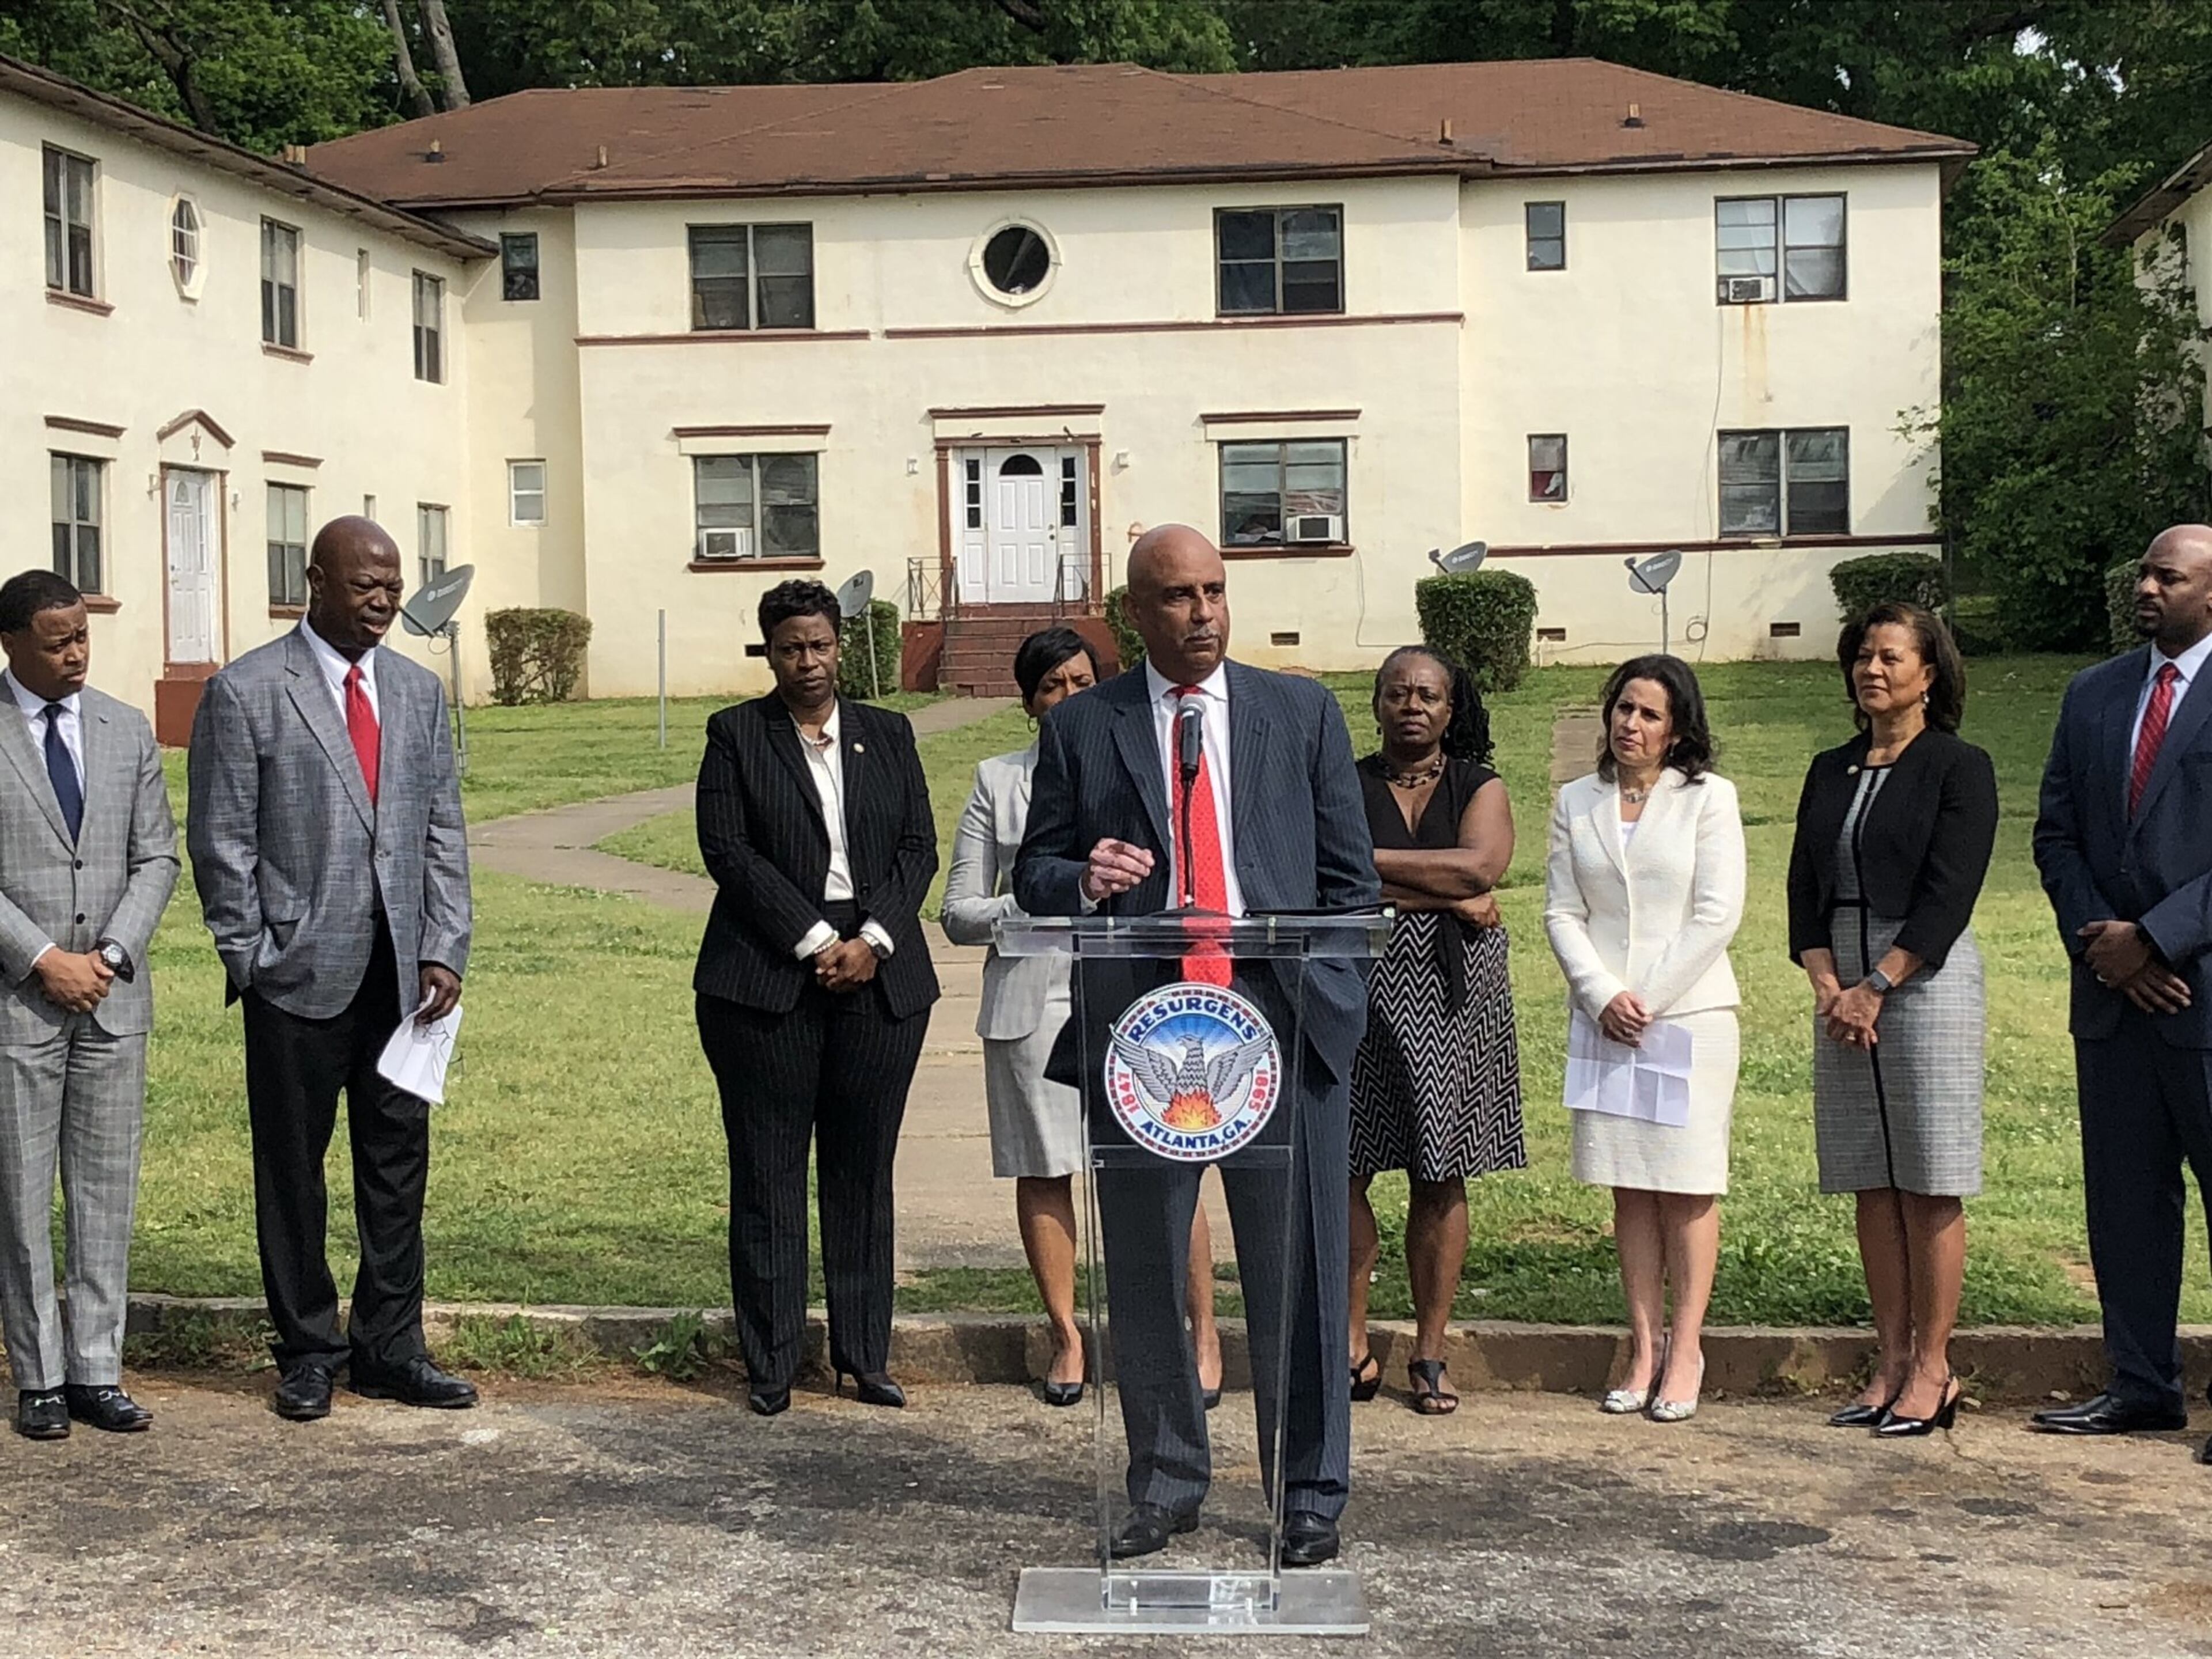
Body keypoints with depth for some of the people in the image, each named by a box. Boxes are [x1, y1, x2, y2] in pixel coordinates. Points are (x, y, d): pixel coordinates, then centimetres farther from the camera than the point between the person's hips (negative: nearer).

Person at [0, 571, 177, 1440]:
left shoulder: (128, 731, 9)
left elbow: (157, 857, 8)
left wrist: (109, 955, -5)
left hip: (114, 997, 3)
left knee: (107, 1190, 6)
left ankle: (96, 1372, 13)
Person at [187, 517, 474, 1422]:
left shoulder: (419, 691, 11)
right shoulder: (244, 693, -5)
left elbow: (443, 831, 11)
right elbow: (221, 845, -5)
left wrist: (443, 950, 2)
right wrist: (255, 963, -7)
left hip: (399, 972, 5)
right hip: (299, 973, -4)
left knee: (399, 1162, 9)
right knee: (293, 1168, 6)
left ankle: (388, 1346, 20)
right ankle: (308, 1351, 19)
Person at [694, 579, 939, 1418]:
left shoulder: (889, 735, 14)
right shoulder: (736, 735, 5)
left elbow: (919, 848, 8)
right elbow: (729, 852, -4)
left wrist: (874, 940, -7)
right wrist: (814, 943, -12)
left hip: (880, 978, 2)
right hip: (766, 978, -2)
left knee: (863, 1173, 6)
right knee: (767, 1176, 0)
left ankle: (864, 1356, 13)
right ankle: (771, 1364, 8)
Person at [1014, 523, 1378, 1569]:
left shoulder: (1303, 713, 10)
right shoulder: (1081, 728, 8)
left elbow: (1350, 875, 9)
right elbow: (1033, 877, 9)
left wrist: (1327, 999, -1)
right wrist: (1084, 878, -14)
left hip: (1284, 1024, 0)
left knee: (1297, 1269, 3)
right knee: (1143, 1270, 8)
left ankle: (1309, 1493, 16)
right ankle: (1166, 1482, 24)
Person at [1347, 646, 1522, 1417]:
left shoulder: (1481, 788, 9)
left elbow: (1480, 865, -10)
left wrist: (1367, 862, -9)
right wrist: (1448, 897, -10)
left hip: (1453, 997, 1)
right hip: (1359, 990, -1)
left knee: (1441, 1178, 2)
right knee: (1344, 1169, -5)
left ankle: (1430, 1354, 9)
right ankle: (1352, 1346, 5)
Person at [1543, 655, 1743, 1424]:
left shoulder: (1707, 797, 1)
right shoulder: (1577, 802, 10)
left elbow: (1717, 914, -5)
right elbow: (1561, 911, 6)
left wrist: (1648, 999, -9)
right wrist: (1605, 996, -8)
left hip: (1690, 1014, -3)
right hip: (1603, 1017, 3)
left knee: (1688, 1185, -1)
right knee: (1630, 1188, 6)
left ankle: (1684, 1350, 6)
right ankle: (1643, 1349, 12)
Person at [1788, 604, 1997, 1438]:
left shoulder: (1959, 768, -2)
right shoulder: (1830, 772, 15)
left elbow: (1946, 897, -10)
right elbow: (1805, 886, 10)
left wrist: (1875, 988, -15)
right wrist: (1827, 985, -5)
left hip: (1925, 979, -6)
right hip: (1843, 985, 6)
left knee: (1929, 1186, -4)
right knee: (1872, 1185, 7)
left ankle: (1933, 1368, 3)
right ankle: (1891, 1361, 12)